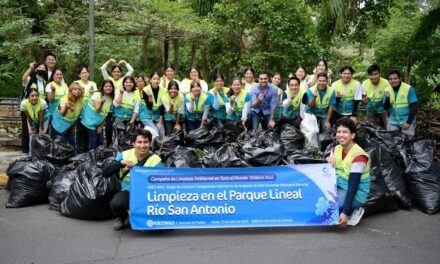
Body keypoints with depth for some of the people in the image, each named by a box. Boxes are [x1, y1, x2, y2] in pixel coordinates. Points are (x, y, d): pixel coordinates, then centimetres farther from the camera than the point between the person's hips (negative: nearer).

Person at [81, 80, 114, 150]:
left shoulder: (111, 98, 4)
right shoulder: (96, 95, -13)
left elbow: (106, 113, 5)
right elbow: (97, 110, -20)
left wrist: (101, 126, 1)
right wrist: (101, 102, -39)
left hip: (100, 123, 6)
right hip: (91, 122, -6)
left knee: (100, 141, 6)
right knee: (93, 141, -7)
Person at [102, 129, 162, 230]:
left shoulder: (156, 160, -8)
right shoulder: (124, 155, -2)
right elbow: (105, 173, -7)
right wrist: (121, 163, -23)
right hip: (128, 192, 2)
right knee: (115, 204, -32)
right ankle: (123, 218, 6)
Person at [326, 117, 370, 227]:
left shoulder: (358, 156, -20)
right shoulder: (336, 150, 2)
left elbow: (353, 186, -24)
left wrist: (345, 212, -30)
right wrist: (328, 164, -19)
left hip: (355, 194, -7)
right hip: (338, 188, 8)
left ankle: (352, 213, -4)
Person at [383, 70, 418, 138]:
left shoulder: (409, 89, -11)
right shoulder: (387, 90, 1)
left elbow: (414, 107, -11)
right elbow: (386, 108, 1)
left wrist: (408, 122, -16)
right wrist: (387, 98, -20)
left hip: (407, 121, -4)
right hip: (393, 121, 4)